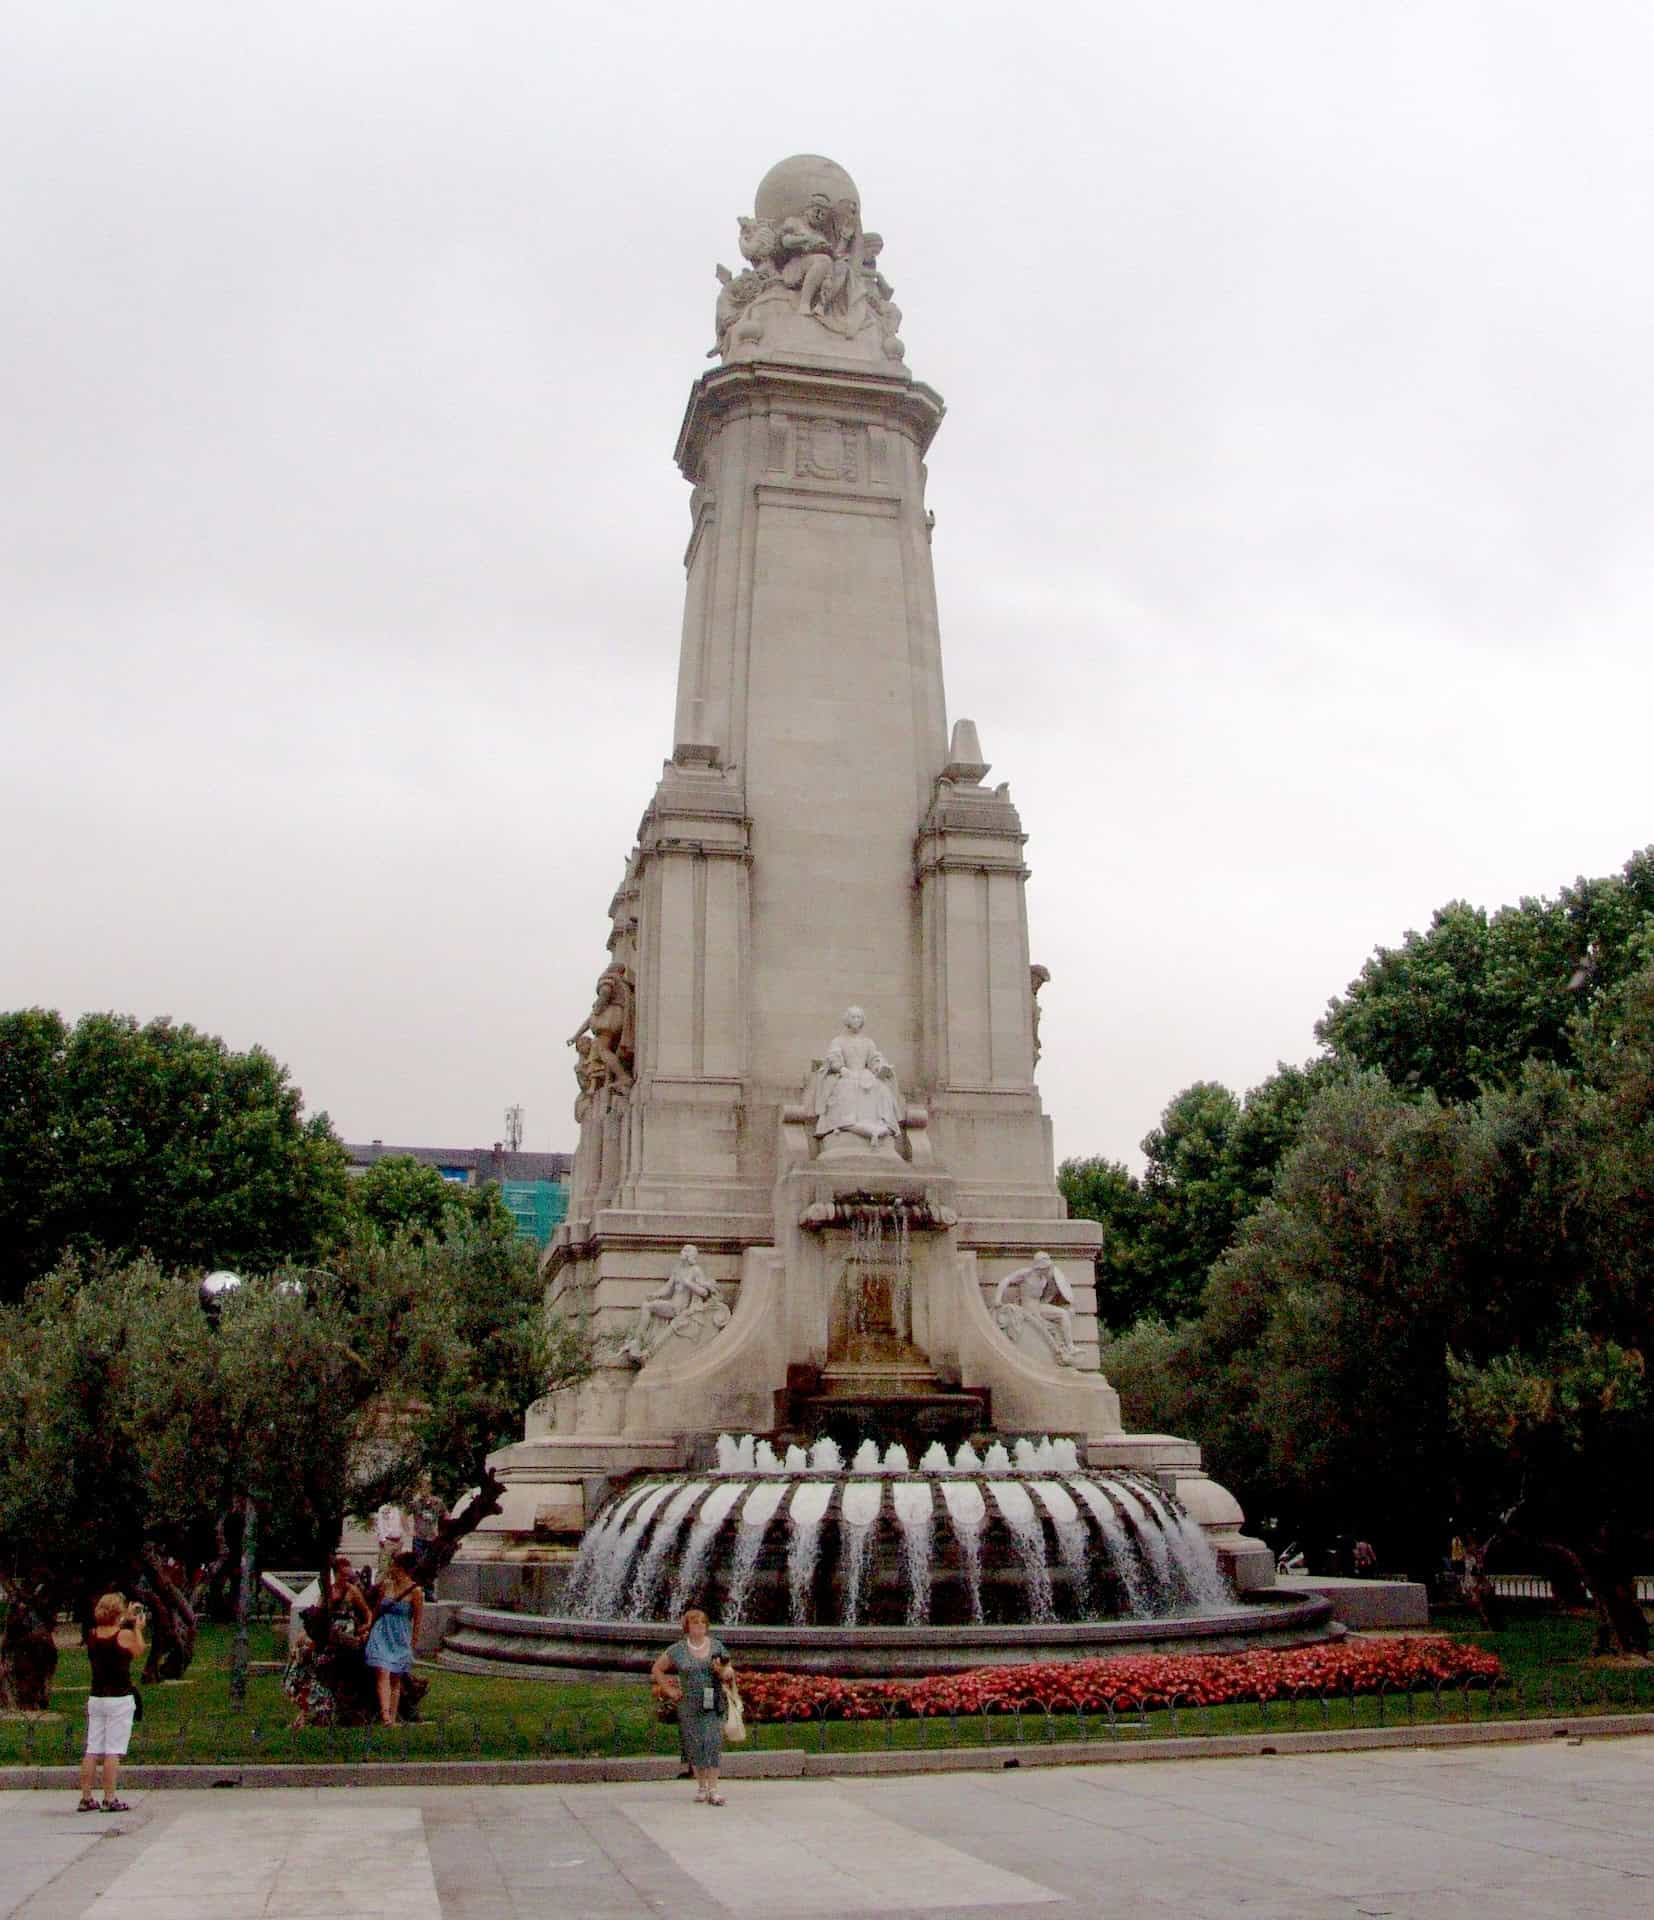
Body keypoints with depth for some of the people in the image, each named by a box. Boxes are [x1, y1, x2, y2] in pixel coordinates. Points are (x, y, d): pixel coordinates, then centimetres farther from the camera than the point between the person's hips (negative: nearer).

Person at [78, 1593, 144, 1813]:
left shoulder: (92, 1635, 2)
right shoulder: (125, 1635, -13)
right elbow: (139, 1653, 4)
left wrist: (126, 1620, 26)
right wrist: (138, 1628, 13)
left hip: (96, 1698, 5)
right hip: (119, 1699, -5)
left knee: (92, 1751, 10)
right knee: (113, 1751, -3)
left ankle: (86, 1799, 13)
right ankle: (109, 1800, -3)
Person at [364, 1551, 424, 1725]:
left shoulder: (415, 1591, -7)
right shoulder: (386, 1585, 5)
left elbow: (417, 1620, -4)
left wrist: (413, 1643, -4)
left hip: (400, 1639, -2)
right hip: (381, 1635, 2)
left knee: (396, 1681, 5)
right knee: (382, 1674, -15)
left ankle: (393, 1719, 11)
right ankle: (385, 1714, -26)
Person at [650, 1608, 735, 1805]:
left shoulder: (717, 1646, 5)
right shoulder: (677, 1649, 3)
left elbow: (727, 1675, 9)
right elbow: (656, 1670, 12)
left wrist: (722, 1670, -14)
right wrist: (669, 1690, 3)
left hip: (713, 1704, 0)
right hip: (688, 1705, 0)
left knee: (713, 1741, -11)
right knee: (695, 1744, 3)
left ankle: (713, 1789, -10)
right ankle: (701, 1786, 19)